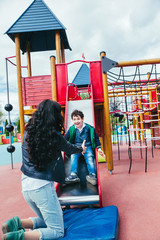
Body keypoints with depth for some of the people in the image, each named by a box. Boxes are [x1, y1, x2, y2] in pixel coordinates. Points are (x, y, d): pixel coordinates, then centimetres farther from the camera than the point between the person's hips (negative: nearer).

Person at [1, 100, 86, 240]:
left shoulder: (28, 132, 3)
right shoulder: (54, 136, -11)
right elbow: (70, 149, 7)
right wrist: (81, 149, 29)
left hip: (26, 185, 7)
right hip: (42, 186, -7)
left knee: (46, 221, 27)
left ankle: (17, 223, 5)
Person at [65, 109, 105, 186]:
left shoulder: (89, 128, 3)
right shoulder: (71, 129, 6)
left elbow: (96, 138, 13)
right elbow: (65, 139, 10)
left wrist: (99, 148, 5)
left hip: (87, 146, -1)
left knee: (89, 157, -30)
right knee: (73, 156, -28)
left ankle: (92, 175, -44)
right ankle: (74, 175, -43)